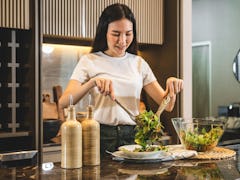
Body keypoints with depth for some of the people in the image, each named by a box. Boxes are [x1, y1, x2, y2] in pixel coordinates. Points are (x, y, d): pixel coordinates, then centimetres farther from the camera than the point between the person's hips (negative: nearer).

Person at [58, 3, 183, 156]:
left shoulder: (139, 63, 13)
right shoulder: (89, 61, 4)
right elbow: (63, 103, -8)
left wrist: (172, 88, -12)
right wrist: (93, 82, -23)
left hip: (133, 137, 2)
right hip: (101, 137, -2)